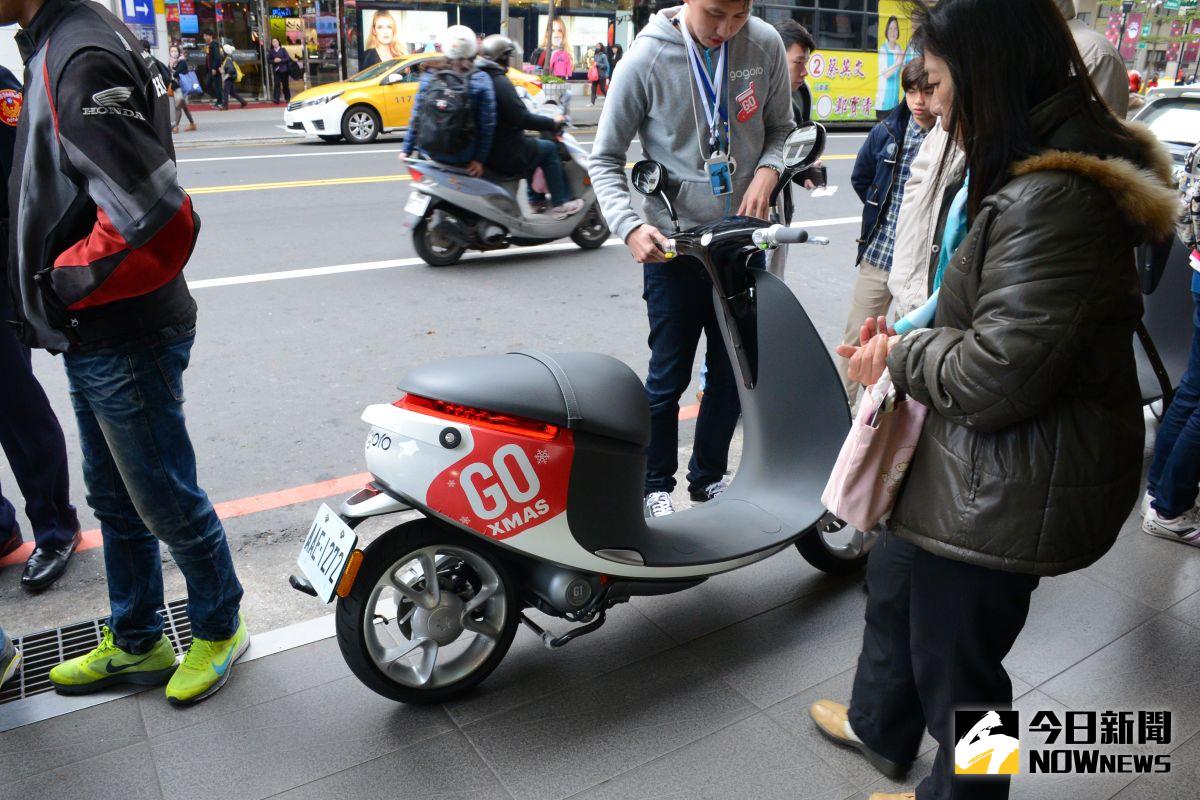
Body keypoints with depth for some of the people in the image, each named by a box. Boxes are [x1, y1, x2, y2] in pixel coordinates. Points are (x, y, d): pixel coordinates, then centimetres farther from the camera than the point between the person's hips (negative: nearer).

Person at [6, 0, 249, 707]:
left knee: (166, 502, 7)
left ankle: (219, 629, 29)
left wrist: (66, 281, -16)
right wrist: (60, 295, 9)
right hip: (92, 338, 10)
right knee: (114, 502, 20)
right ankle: (134, 645, 38)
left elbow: (156, 220, -30)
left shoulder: (82, 57, -21)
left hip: (126, 342, -10)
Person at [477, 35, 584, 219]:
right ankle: (560, 204, 10)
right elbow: (522, 118, -24)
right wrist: (552, 123, -11)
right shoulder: (499, 82, -20)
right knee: (549, 149, 9)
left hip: (481, 148, 9)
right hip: (504, 154, -9)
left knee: (531, 145, 30)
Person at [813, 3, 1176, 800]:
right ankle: (880, 726, 53)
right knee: (895, 578, 28)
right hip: (981, 468, 11)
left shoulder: (1053, 201, -28)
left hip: (1011, 490, -11)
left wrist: (901, 355, -10)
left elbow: (995, 377, -28)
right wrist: (906, 344, 3)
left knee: (955, 654, 10)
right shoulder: (1038, 173, 7)